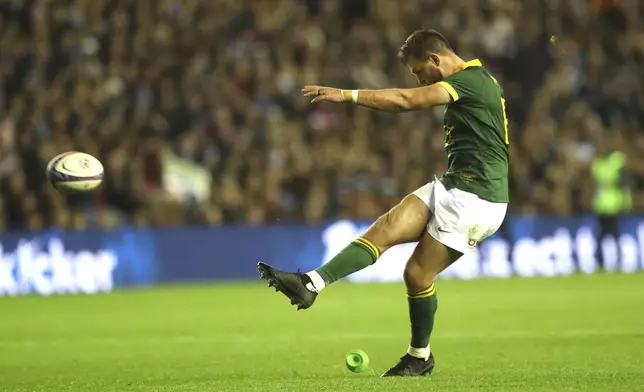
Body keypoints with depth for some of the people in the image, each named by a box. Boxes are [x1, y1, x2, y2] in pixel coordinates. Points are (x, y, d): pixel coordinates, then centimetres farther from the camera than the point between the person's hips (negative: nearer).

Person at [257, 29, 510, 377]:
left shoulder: (471, 79, -13)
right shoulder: (474, 81, 18)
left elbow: (407, 100, -24)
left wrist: (347, 95, -24)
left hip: (473, 196, -9)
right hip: (454, 187, 9)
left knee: (418, 274, -8)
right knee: (386, 228, -2)